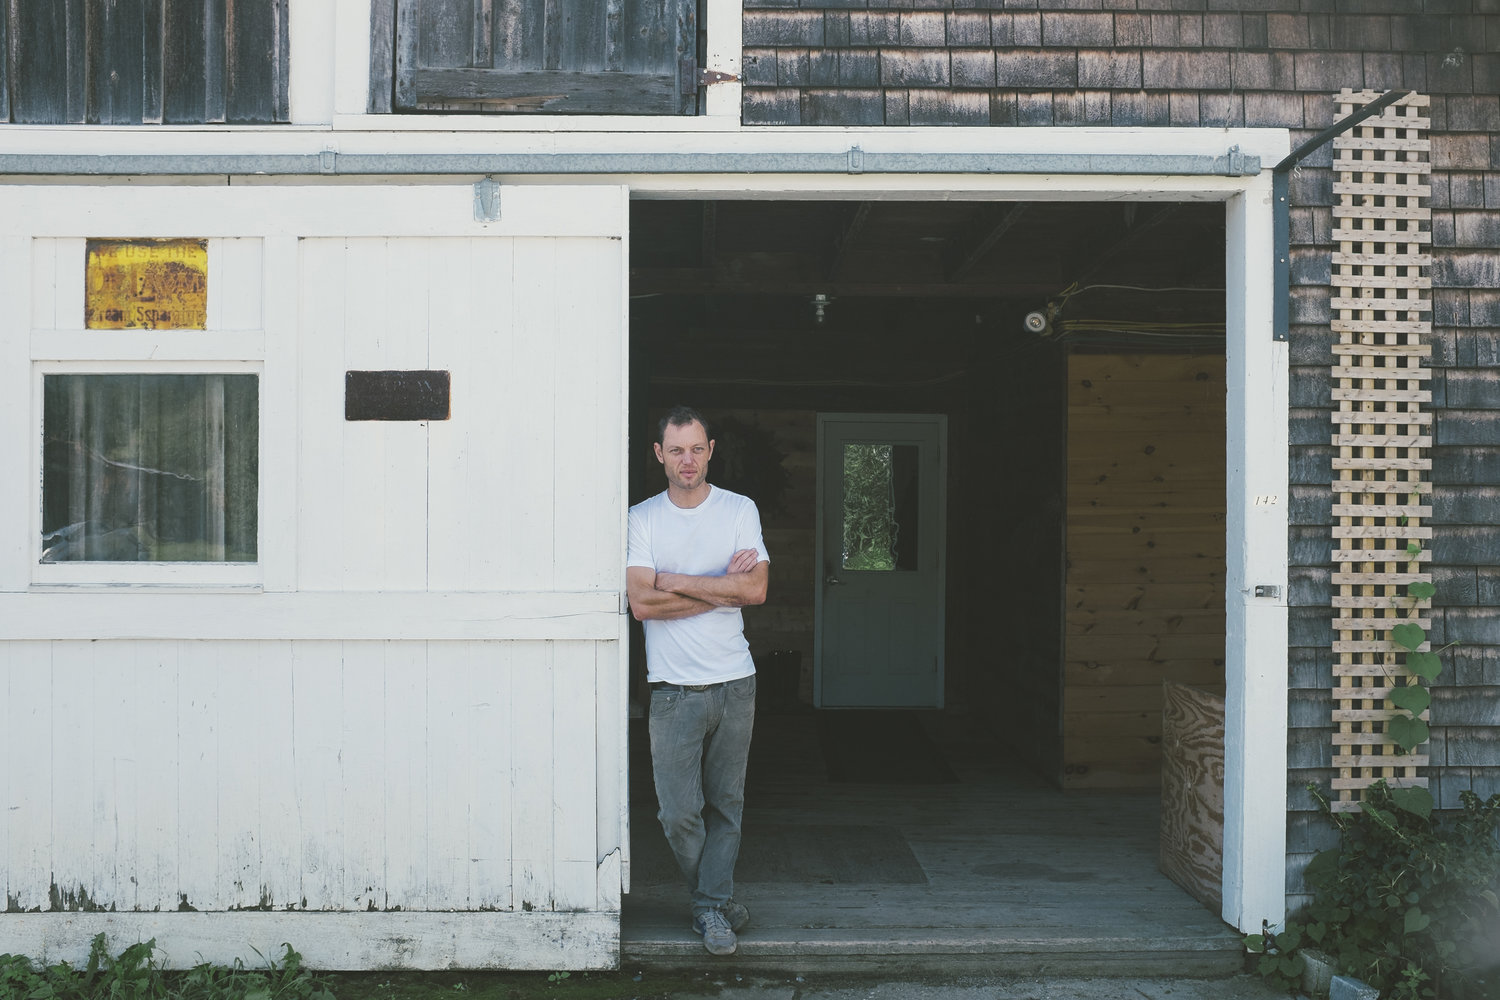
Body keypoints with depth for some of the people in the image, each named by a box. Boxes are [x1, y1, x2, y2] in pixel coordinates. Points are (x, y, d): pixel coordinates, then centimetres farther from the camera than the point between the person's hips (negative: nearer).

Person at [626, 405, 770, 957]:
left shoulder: (740, 510, 4)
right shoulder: (641, 519, 1)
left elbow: (757, 589, -8)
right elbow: (643, 602, -10)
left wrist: (677, 582, -10)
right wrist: (722, 586, -10)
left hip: (734, 683, 1)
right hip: (673, 688, -1)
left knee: (725, 805, 6)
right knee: (679, 813, -2)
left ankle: (711, 907, 18)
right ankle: (717, 899, 18)